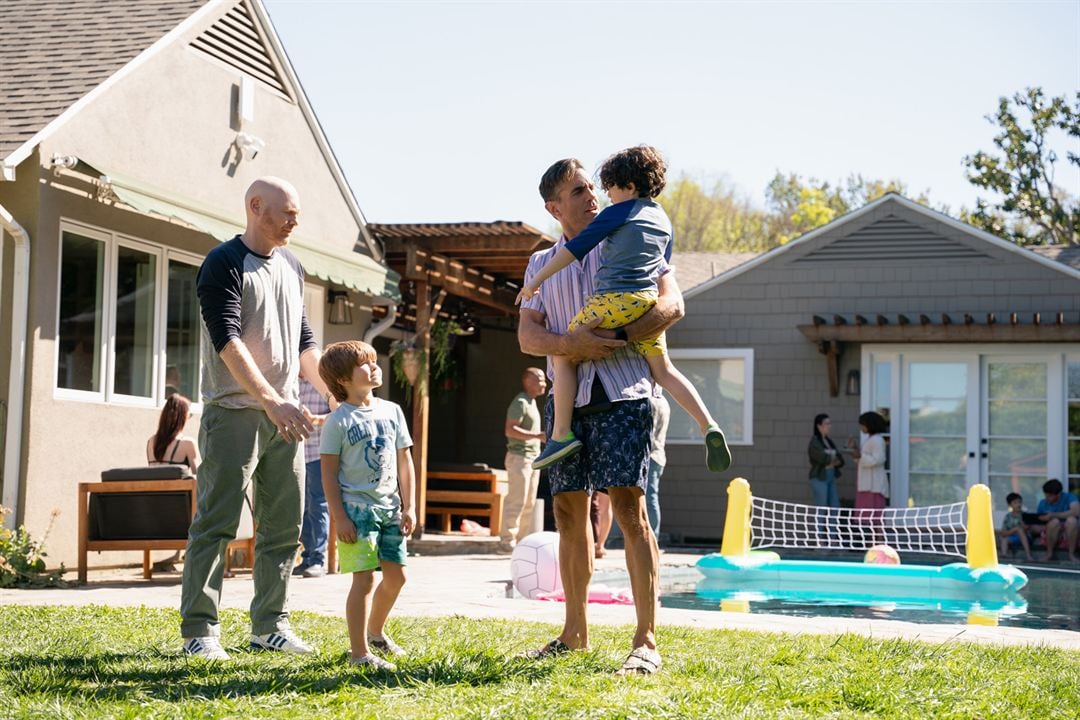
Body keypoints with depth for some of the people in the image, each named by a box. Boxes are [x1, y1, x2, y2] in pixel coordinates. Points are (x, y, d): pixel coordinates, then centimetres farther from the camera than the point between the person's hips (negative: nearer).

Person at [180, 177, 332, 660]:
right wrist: (271, 400, -25)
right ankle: (199, 630, -5)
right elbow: (227, 340, -17)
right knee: (216, 522, -7)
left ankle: (270, 626, 16)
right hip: (234, 412, -7)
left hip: (282, 414, 7)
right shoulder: (225, 264, -7)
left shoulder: (291, 267, 15)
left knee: (284, 526, 8)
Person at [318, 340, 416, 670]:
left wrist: (408, 507, 7)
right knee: (364, 579, -9)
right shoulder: (339, 420, -7)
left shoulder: (392, 411, 9)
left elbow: (404, 461, 12)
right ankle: (360, 652, -3)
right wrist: (340, 518, -13)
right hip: (357, 509, -6)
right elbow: (329, 473, -8)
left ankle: (376, 631, 37)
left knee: (396, 576, 13)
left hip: (390, 509, 6)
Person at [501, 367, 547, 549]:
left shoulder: (531, 402, 19)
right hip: (519, 457, -10)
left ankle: (523, 540, 12)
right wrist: (537, 435, -26)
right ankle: (508, 540, -9)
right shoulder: (520, 402, -12)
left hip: (532, 457, 10)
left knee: (529, 503, 9)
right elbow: (510, 430, -21)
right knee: (516, 501, -10)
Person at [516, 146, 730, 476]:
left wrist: (537, 279, 3)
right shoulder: (664, 220, 20)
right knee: (664, 371, 14)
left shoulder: (619, 213, 1)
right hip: (648, 302, 7)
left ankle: (561, 434, -3)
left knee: (564, 356, 4)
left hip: (613, 299, -7)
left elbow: (577, 247, -1)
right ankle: (709, 427, -1)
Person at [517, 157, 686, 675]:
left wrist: (615, 339, -19)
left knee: (629, 507, -12)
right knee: (569, 511, 8)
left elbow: (672, 305, -7)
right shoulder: (542, 264, 16)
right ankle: (574, 633, 20)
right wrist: (569, 345, -16)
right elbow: (527, 335, 5)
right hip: (566, 396, 5)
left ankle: (646, 642, -11)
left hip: (621, 391, -4)